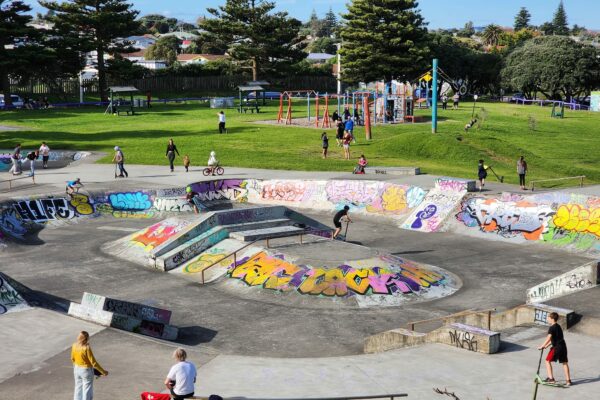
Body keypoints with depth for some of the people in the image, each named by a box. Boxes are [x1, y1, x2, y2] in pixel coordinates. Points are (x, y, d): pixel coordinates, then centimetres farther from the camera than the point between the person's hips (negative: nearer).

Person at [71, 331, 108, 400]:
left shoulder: (74, 346, -9)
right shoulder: (86, 348, -27)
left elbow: (72, 358, 7)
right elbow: (93, 363, -22)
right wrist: (103, 371, -11)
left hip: (77, 369, 6)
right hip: (86, 371, -6)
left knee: (78, 389, 21)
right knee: (87, 391, 9)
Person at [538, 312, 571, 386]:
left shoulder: (552, 328, -12)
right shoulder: (558, 327, 17)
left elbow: (548, 338, -21)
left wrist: (542, 346, -16)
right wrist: (546, 346, 21)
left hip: (556, 347, -8)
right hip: (563, 346, 8)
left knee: (548, 361, 3)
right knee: (565, 363, 11)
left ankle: (551, 378, -1)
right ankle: (568, 380, 12)